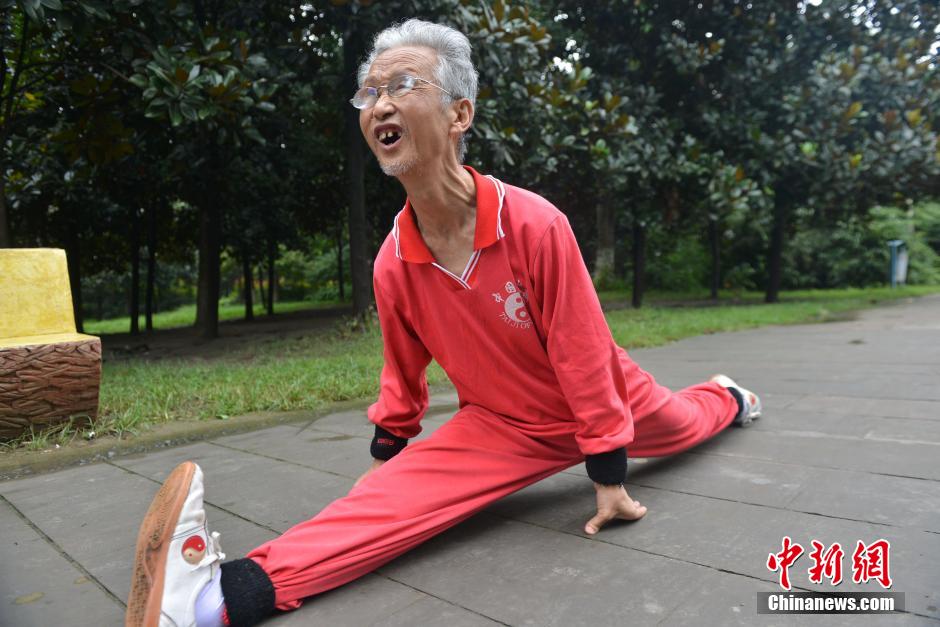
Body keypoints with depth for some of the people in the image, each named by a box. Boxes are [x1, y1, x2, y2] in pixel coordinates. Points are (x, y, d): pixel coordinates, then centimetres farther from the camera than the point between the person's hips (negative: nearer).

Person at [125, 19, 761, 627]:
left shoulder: (534, 224, -32)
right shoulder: (393, 263, -17)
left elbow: (583, 354, -26)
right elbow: (404, 373, 0)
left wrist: (609, 476, -18)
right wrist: (386, 456, 10)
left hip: (607, 398, -1)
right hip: (502, 426, 2)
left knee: (683, 425, 30)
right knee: (395, 494, -22)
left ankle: (724, 395, 65)